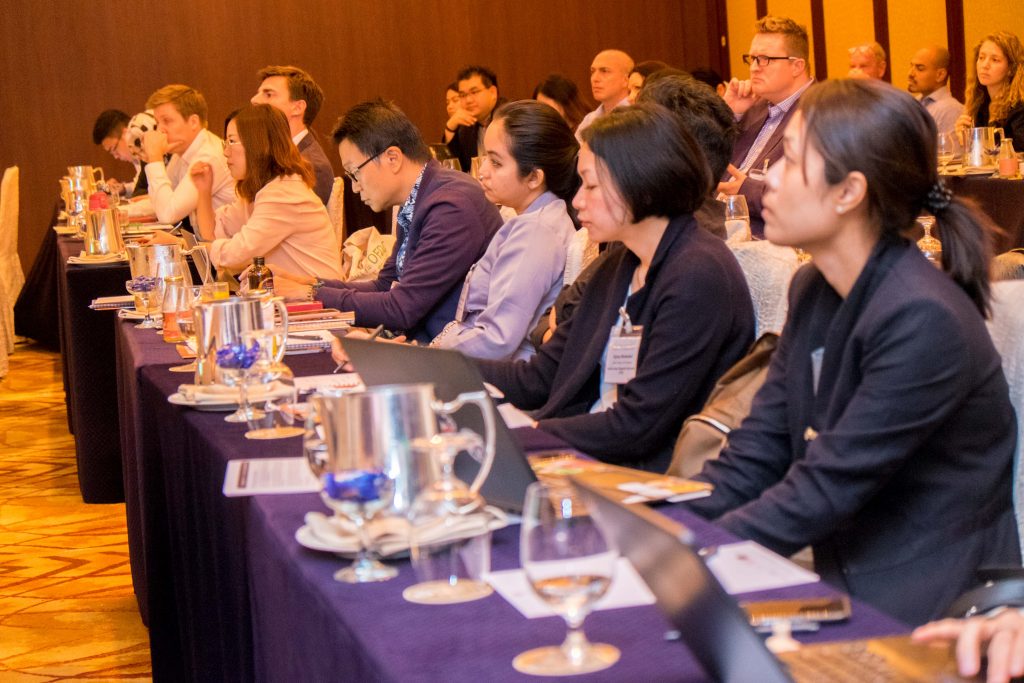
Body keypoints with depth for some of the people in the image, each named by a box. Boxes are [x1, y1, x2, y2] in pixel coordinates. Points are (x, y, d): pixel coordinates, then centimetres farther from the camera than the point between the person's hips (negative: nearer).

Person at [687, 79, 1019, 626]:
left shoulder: (923, 321, -21)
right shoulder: (812, 290, 7)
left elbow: (826, 490, -21)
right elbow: (753, 457, 6)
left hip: (927, 617, -7)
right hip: (846, 590, 7)